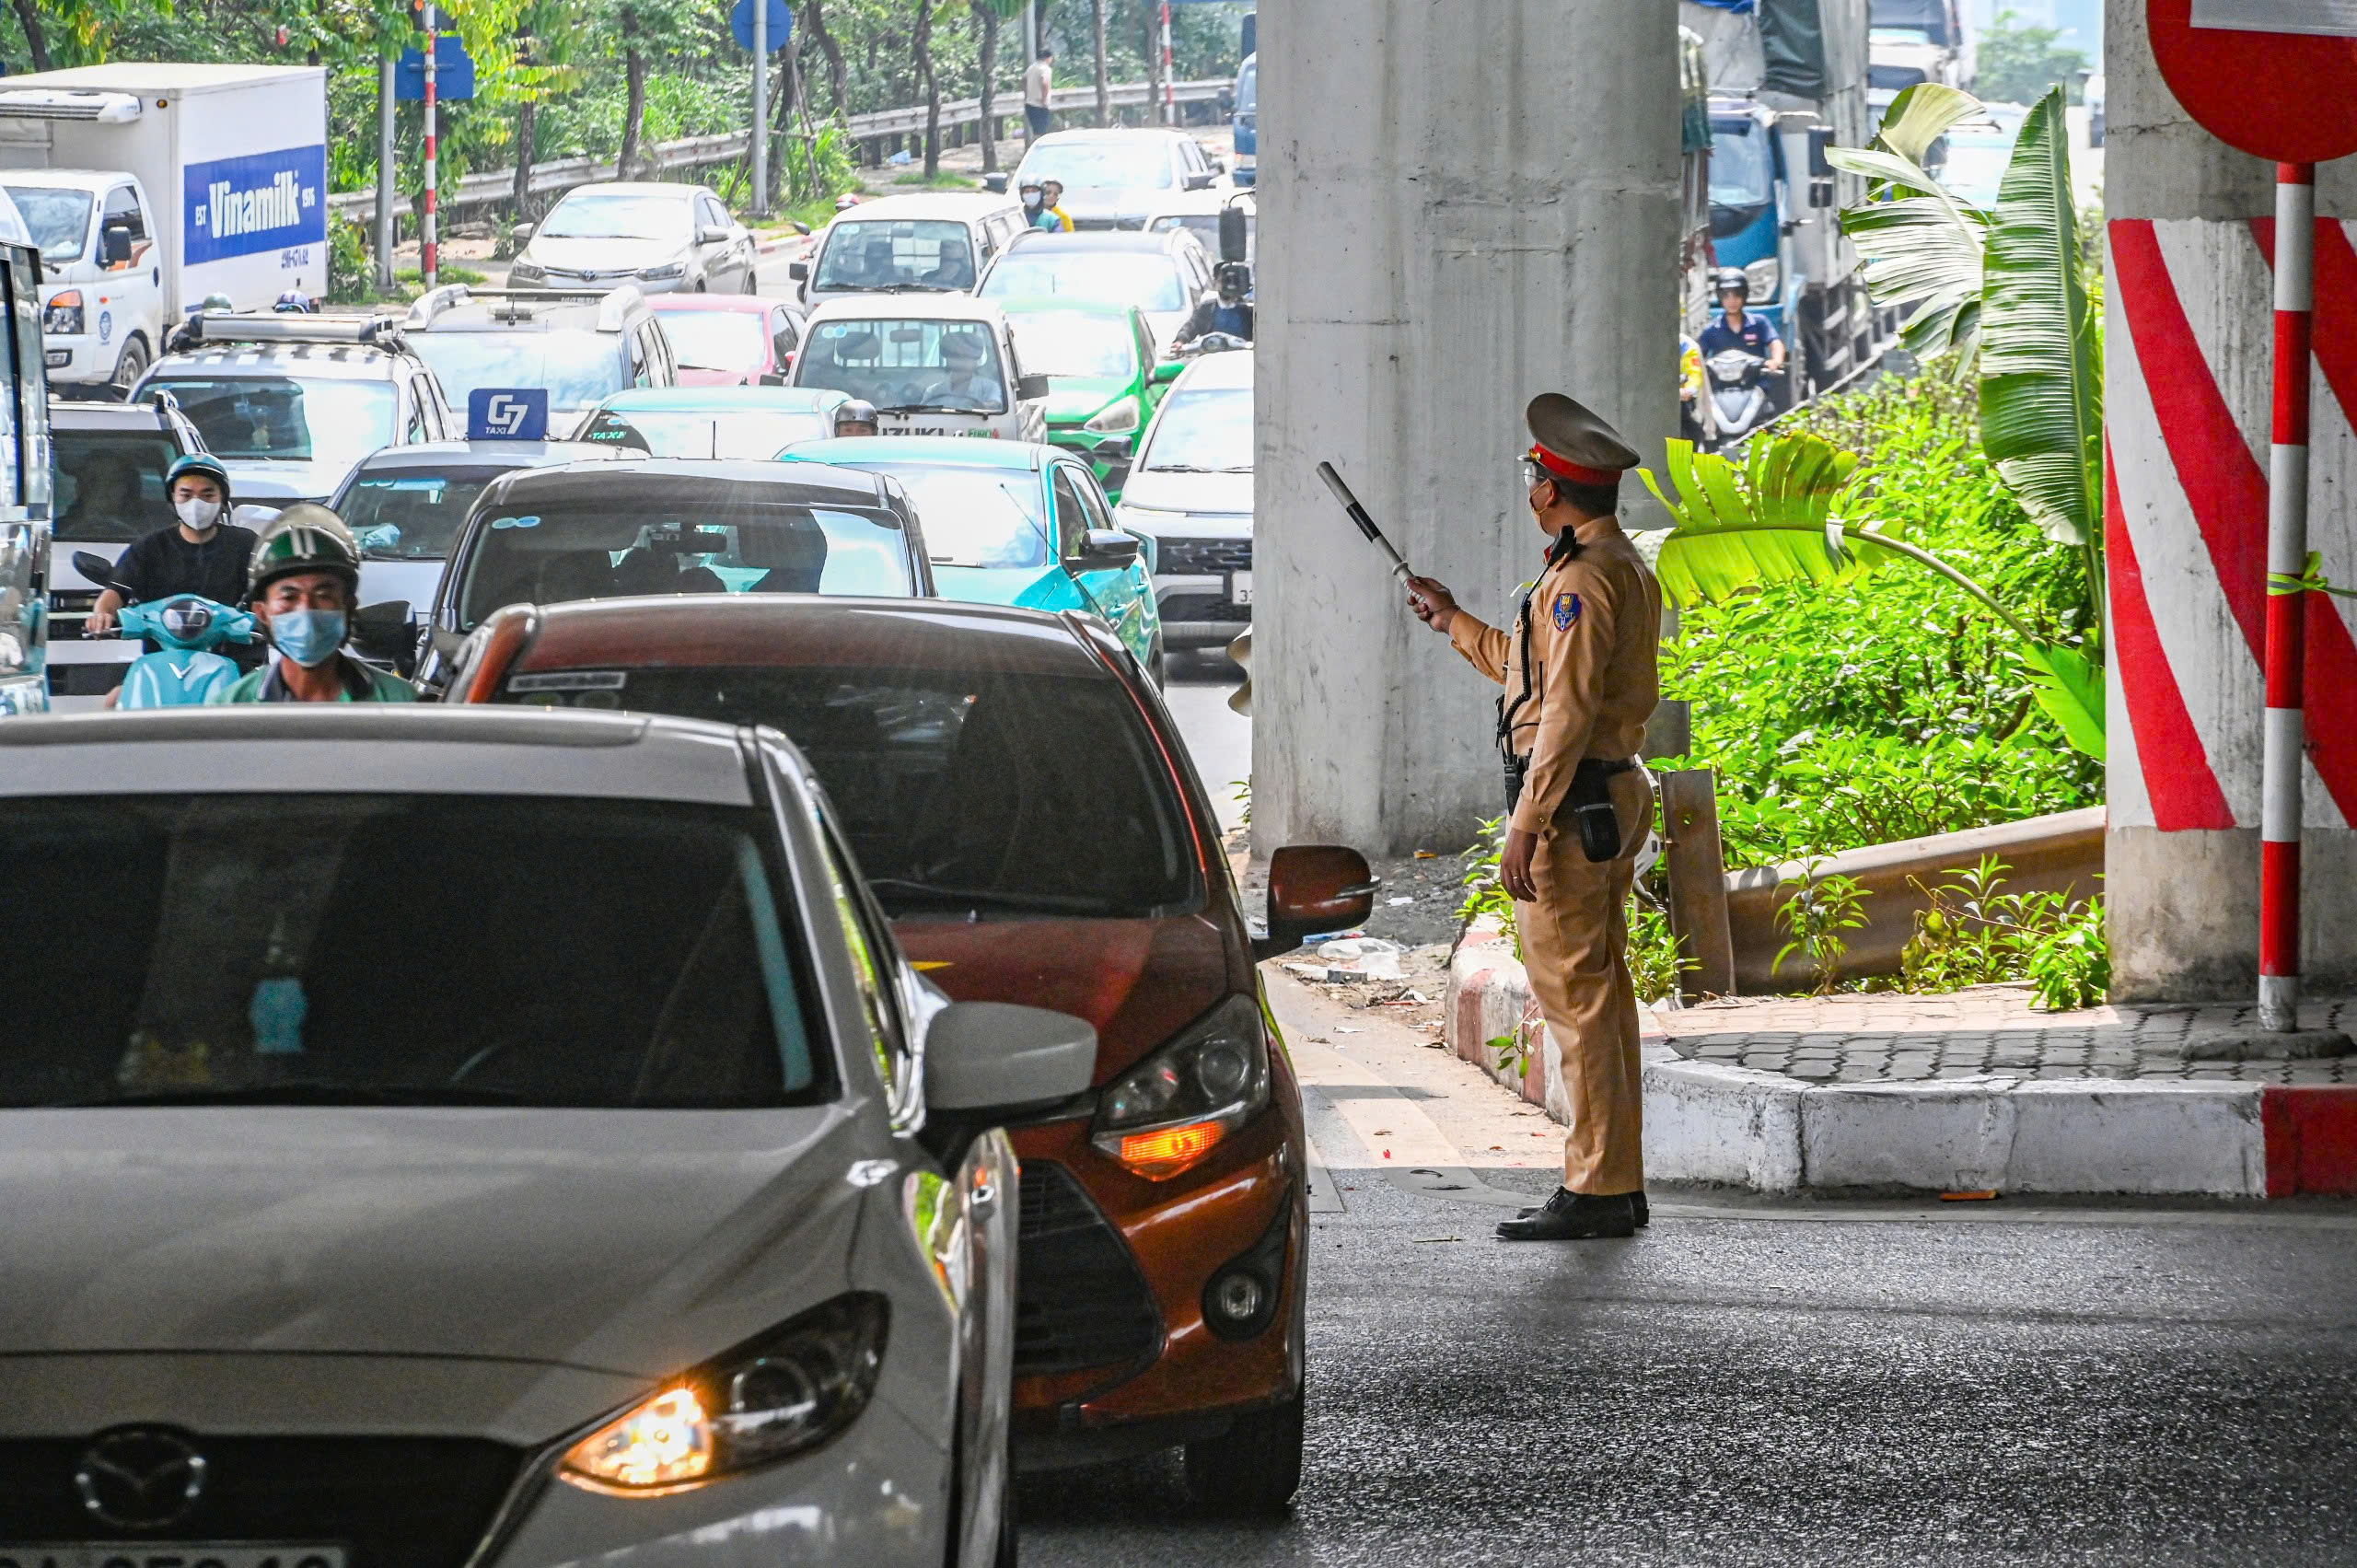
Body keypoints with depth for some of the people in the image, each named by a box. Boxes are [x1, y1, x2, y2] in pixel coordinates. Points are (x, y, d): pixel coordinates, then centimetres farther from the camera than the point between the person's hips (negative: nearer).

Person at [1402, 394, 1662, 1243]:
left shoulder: (1582, 578, -17)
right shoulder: (1627, 567, 15)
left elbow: (1568, 711, -22)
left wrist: (1526, 826, -22)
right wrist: (1454, 623, 35)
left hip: (1572, 807, -10)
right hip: (1614, 799, 10)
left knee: (1575, 997, -7)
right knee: (1601, 993, 13)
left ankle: (1595, 1189, -7)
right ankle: (1618, 1183, 16)